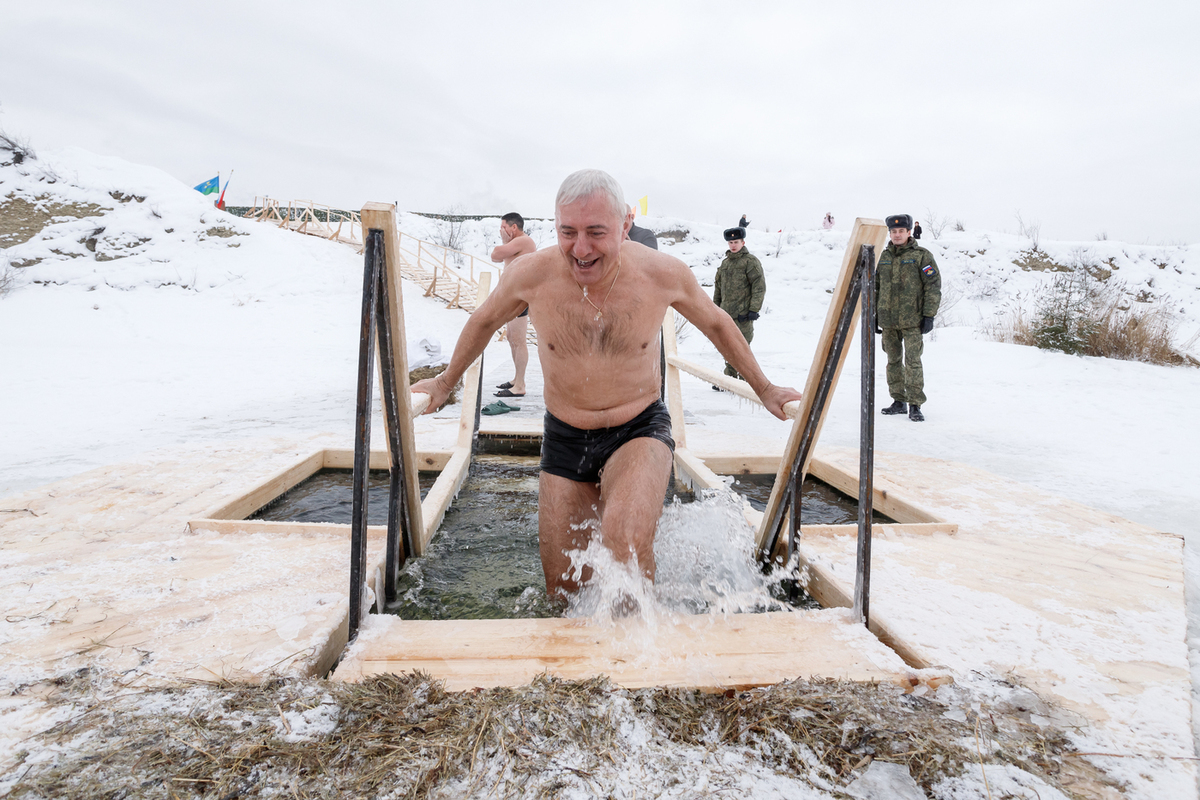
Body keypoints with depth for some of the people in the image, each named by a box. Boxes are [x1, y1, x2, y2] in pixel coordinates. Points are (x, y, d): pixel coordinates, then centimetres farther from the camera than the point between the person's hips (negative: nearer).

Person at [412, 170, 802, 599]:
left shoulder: (664, 274, -15)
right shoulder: (531, 274, -15)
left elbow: (717, 325, 5)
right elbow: (484, 322, 7)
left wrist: (764, 389, 15)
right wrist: (445, 381, 20)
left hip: (640, 429, -2)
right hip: (564, 437, 2)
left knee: (626, 540, -33)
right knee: (565, 592, 9)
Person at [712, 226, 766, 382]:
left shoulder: (751, 261, -6)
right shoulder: (725, 263, 17)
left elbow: (759, 286, -11)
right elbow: (718, 286, 23)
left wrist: (754, 309, -16)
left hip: (742, 315, -7)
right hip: (726, 313, 7)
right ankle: (730, 379, 22)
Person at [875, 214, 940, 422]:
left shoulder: (922, 256, -2)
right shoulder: (884, 257, 13)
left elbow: (933, 287, -5)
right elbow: (876, 287, 19)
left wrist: (929, 316, -10)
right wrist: (874, 315, 15)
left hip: (912, 320, -5)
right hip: (888, 320, 5)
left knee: (912, 362, -8)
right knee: (893, 361, 10)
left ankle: (915, 405, -2)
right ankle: (899, 401, 20)